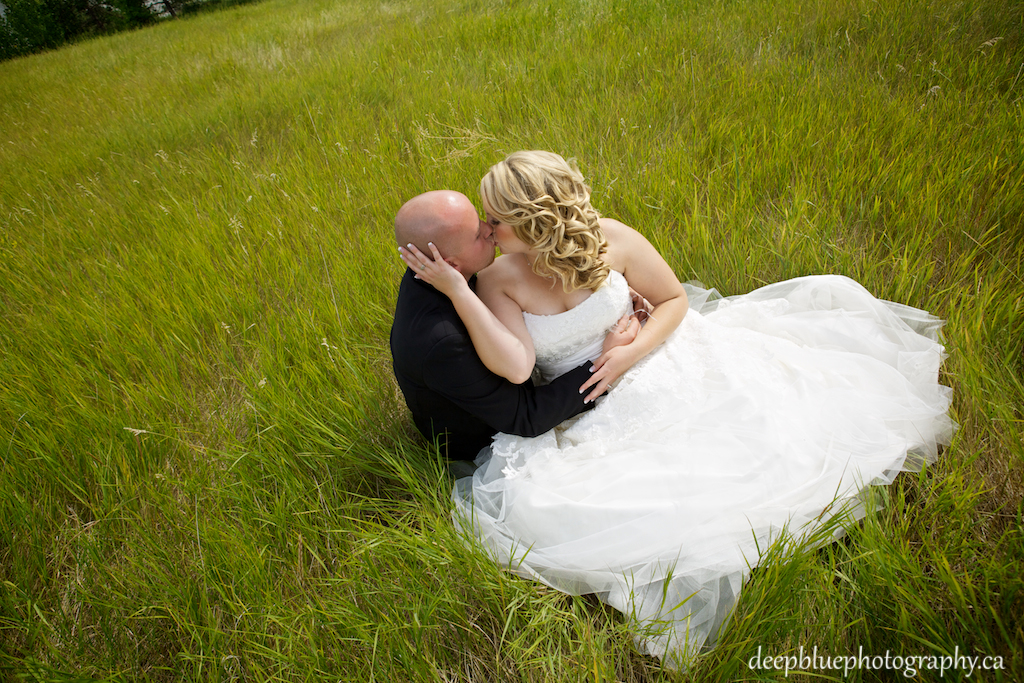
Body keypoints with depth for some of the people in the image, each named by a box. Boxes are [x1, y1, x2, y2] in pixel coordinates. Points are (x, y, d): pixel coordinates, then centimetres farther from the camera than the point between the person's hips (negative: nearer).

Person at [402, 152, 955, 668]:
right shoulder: (498, 280, -13)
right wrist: (454, 289, -33)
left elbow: (673, 300, 1)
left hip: (648, 368, 1)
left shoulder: (609, 239, -12)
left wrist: (633, 351, -16)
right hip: (585, 416, 0)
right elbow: (516, 368, -29)